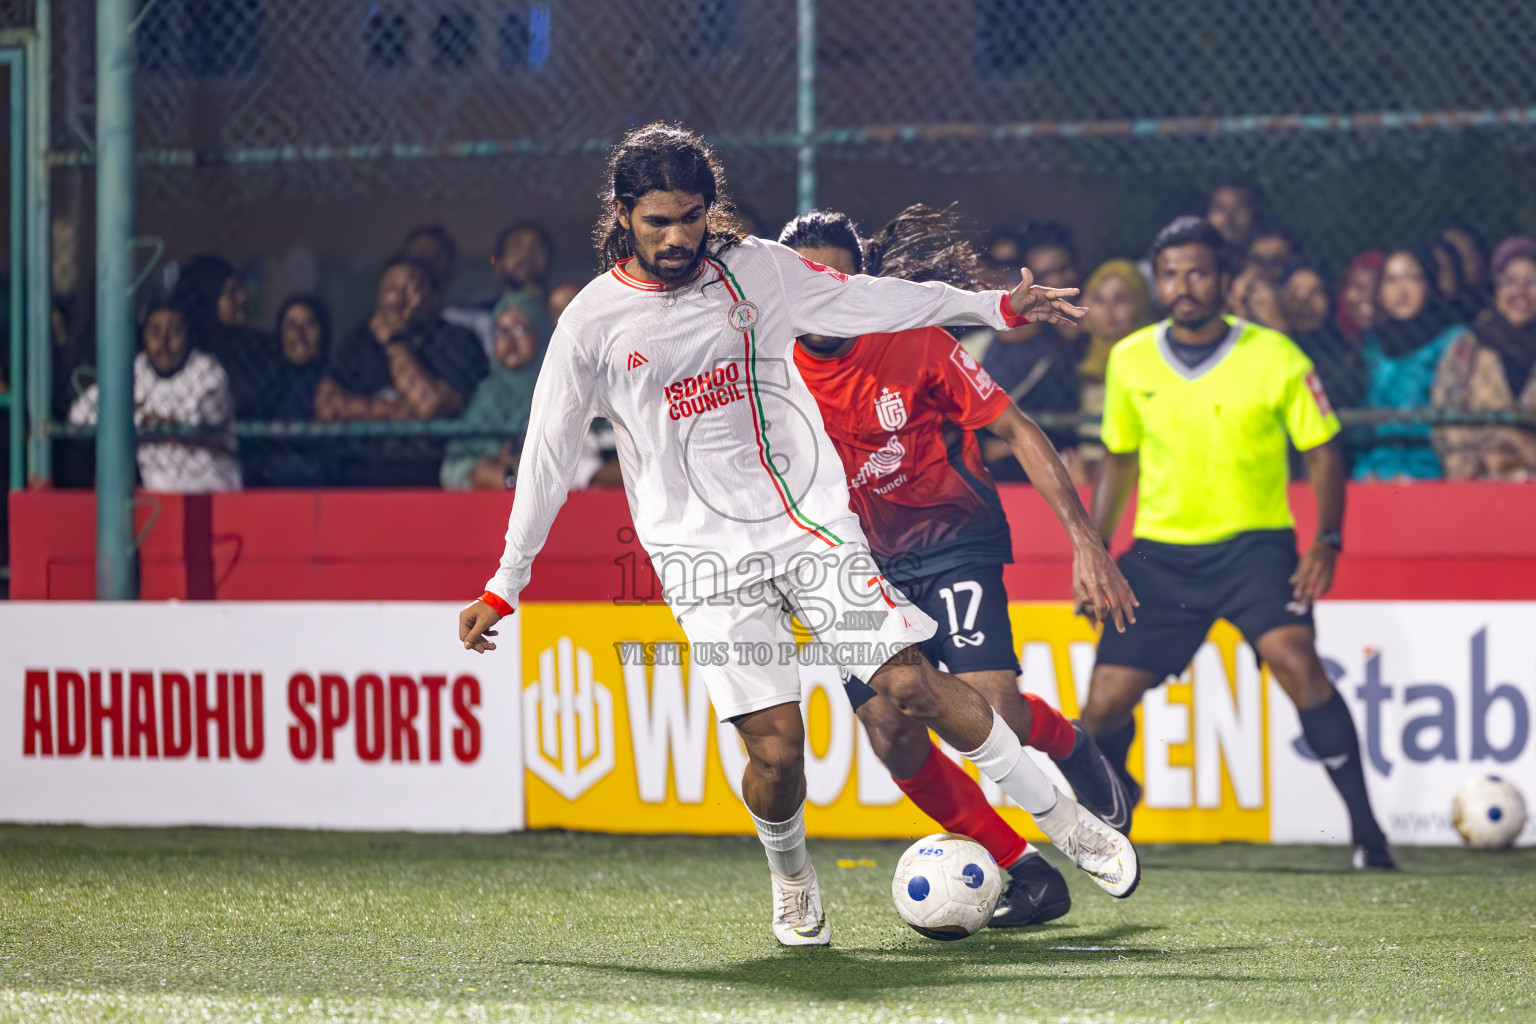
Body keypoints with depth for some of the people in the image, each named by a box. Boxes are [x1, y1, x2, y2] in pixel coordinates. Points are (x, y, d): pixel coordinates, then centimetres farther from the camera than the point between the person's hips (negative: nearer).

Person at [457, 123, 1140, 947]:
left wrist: (996, 308, 15)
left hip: (812, 522, 2)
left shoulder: (755, 269, 3)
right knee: (775, 747, -11)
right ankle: (790, 880, 19)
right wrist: (503, 588, 8)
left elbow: (868, 300, 14)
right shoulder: (594, 322, -1)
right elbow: (547, 455, 5)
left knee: (911, 681, -9)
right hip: (705, 554, -1)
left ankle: (1066, 822, 5)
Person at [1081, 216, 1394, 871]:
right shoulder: (1129, 362, 1)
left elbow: (1322, 450, -1)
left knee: (1295, 661, -29)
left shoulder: (1276, 358, -9)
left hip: (1254, 544, -3)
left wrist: (1327, 540, -15)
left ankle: (1365, 829, -24)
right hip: (1160, 552, 3)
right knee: (1105, 705, -2)